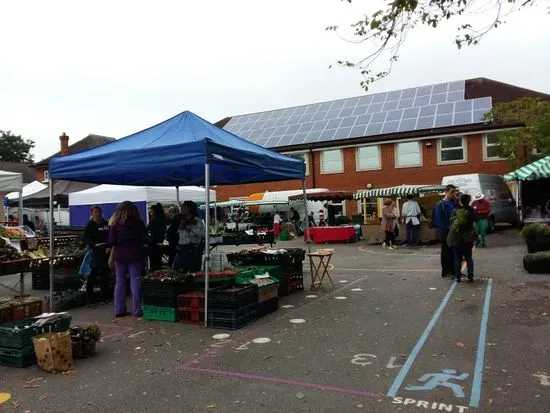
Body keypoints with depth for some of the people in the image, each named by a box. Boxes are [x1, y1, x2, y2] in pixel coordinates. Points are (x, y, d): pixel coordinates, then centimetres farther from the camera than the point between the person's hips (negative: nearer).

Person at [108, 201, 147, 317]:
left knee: (119, 282, 10)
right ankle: (137, 310, 4)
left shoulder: (115, 224, -2)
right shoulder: (138, 223, -4)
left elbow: (111, 242, -4)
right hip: (135, 254, -1)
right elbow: (144, 240, 0)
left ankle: (119, 310, 13)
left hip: (119, 255, 1)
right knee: (135, 282, 3)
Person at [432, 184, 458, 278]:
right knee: (446, 252, 3)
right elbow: (439, 219, -11)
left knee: (454, 252, 12)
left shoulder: (455, 202, 8)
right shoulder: (440, 204, -9)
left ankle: (453, 271, 23)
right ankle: (445, 272, 12)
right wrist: (444, 231, -16)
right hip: (446, 232, -6)